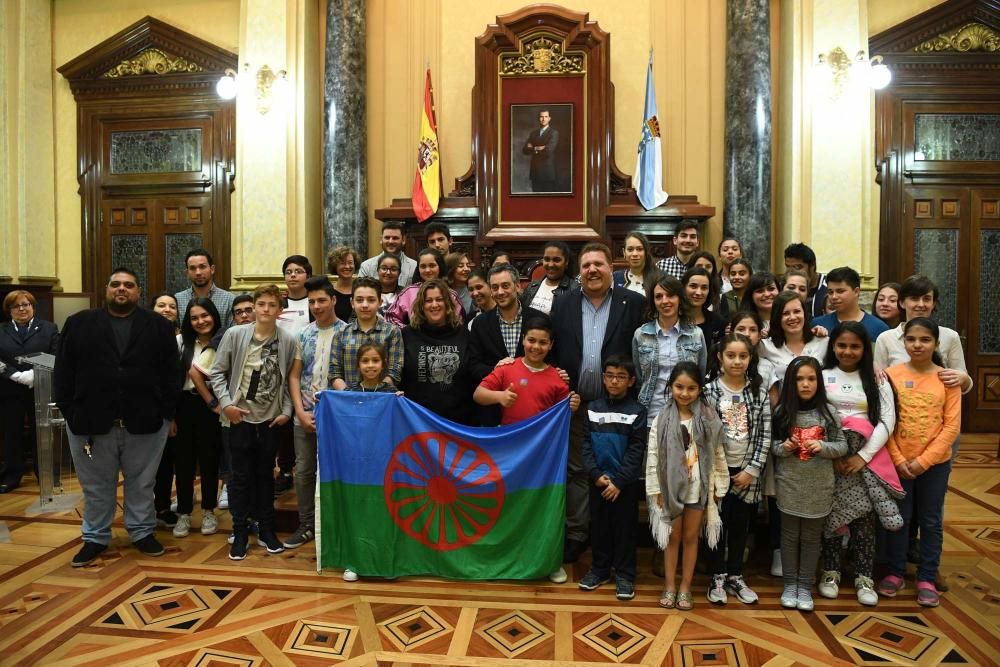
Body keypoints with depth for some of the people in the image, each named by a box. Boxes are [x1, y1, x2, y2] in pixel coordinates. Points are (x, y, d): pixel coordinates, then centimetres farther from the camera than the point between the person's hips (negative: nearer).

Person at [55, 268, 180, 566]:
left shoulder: (158, 325, 4)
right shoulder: (79, 323, 5)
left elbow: (170, 372, 2)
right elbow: (63, 371, 3)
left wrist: (168, 413, -3)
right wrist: (69, 412, -3)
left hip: (145, 421, 0)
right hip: (91, 420, 1)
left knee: (142, 483, 12)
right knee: (96, 486, 13)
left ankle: (142, 532, 26)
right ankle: (95, 537, 28)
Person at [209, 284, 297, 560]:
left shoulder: (288, 340, -4)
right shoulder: (235, 334, -5)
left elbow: (289, 380, 2)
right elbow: (217, 372, 0)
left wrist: (286, 411, -4)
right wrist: (226, 403, -8)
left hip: (271, 420, 1)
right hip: (241, 417, -1)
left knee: (266, 475, 12)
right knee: (241, 476, 7)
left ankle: (267, 530, 25)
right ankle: (240, 533, 20)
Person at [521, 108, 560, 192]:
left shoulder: (554, 133, -3)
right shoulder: (533, 133, 15)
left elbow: (549, 150, -16)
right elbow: (525, 150, 7)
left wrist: (534, 148, -1)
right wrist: (539, 148, -8)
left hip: (548, 172, -5)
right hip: (535, 172, 5)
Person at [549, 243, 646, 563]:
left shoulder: (633, 302, -3)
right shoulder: (563, 303, 4)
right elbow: (552, 350, 6)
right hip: (575, 404, 2)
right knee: (576, 470, 12)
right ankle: (575, 534, 25)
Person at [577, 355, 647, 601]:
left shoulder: (637, 411, -6)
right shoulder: (594, 408, 3)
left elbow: (636, 450, -9)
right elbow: (586, 444, 2)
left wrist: (619, 481, -14)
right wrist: (595, 474, -10)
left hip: (626, 483, -3)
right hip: (598, 480, 3)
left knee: (625, 528, 6)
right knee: (599, 525, 13)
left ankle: (624, 574, 19)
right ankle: (599, 568, 28)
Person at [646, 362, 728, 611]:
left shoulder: (708, 419, -5)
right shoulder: (662, 420, -7)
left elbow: (718, 455, 0)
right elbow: (653, 456, -6)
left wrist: (719, 486, 0)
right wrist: (656, 490, -7)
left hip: (698, 488, 1)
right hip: (671, 486, 0)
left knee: (691, 537, 12)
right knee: (672, 537, 12)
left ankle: (685, 587, 26)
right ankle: (670, 585, 25)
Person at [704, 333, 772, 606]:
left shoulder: (760, 390, 0)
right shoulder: (710, 390, -6)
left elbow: (765, 434, -2)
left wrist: (751, 470, -7)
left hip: (747, 471, 2)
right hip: (718, 470, -2)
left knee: (741, 525, 12)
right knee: (718, 523, 7)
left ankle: (735, 577, 28)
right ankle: (718, 578, 22)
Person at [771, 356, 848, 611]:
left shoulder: (828, 412, -4)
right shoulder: (782, 411, -5)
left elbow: (842, 445, 0)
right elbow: (770, 443, 2)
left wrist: (823, 447, -19)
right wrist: (783, 447, -18)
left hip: (819, 487, 0)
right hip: (789, 485, 0)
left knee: (811, 537, 13)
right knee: (789, 536, 12)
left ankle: (805, 586, 25)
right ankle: (790, 584, 25)